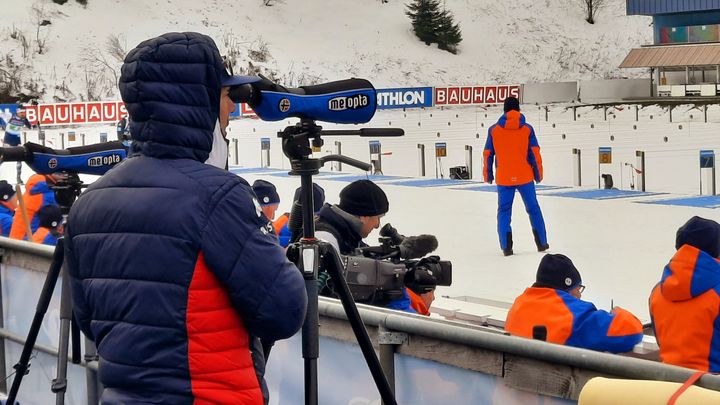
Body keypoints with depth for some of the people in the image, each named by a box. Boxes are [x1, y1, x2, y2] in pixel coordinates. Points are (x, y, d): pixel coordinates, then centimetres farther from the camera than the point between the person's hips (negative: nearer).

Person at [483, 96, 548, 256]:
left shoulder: (493, 130, 0)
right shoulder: (527, 129, -1)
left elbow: (488, 154, 3)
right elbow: (534, 153, -2)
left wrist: (487, 175, 13)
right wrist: (538, 174, 7)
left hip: (503, 178, 0)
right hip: (525, 177, 0)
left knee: (504, 211, 7)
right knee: (533, 208, 13)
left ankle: (506, 247, -3)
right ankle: (542, 243, 18)